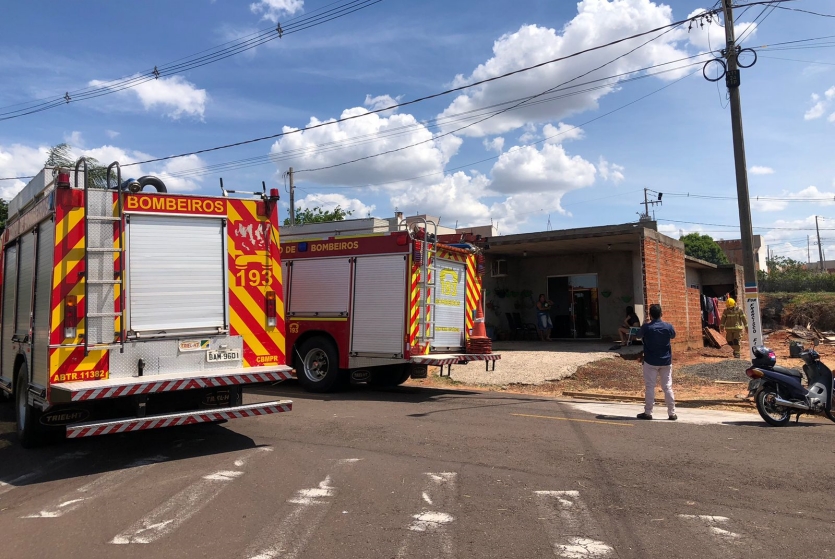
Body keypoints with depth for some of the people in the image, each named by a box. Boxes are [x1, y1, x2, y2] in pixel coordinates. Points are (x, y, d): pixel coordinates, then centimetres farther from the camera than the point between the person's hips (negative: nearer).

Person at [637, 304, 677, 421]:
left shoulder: (646, 327, -13)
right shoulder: (668, 326, -6)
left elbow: (640, 335, 8)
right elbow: (673, 335, 15)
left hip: (650, 362, -2)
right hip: (666, 361, 2)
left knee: (650, 387, 4)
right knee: (667, 387, 8)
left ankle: (648, 412, 8)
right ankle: (672, 413, 10)